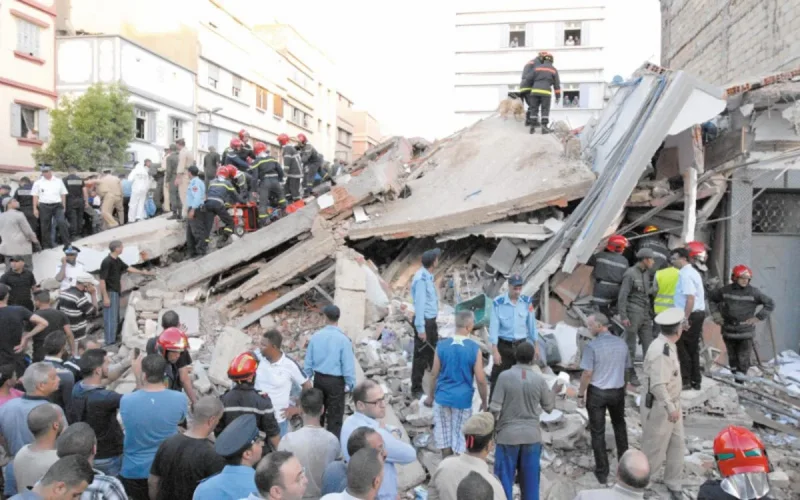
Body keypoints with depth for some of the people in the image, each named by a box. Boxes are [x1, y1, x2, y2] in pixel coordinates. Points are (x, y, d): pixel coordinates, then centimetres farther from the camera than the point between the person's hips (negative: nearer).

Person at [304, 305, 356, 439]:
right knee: (335, 416, 6)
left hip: (319, 379, 5)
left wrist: (307, 379, 18)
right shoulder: (343, 339, -18)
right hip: (336, 381, -5)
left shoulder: (315, 336, -5)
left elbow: (308, 361, 5)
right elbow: (348, 364, -14)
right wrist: (350, 384, -2)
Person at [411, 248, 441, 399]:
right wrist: (420, 328, -22)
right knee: (421, 357, 1)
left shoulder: (428, 276, 7)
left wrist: (431, 323, 17)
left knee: (434, 354, 21)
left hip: (431, 321, 10)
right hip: (424, 321, -10)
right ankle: (416, 389, 12)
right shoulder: (421, 279, -22)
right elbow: (419, 304, -23)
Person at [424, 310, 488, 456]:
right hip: (463, 399, -2)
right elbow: (480, 379, -10)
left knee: (444, 434, 16)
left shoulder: (442, 345, -7)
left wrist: (431, 395, 14)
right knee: (460, 436, 12)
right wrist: (484, 401, 4)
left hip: (443, 397, 2)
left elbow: (434, 374, -1)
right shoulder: (474, 348, -14)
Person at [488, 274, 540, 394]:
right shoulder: (498, 302, -15)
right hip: (503, 345, -3)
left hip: (521, 344, 3)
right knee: (498, 377, 1)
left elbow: (531, 324, 5)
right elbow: (494, 326, -13)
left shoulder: (527, 301, -4)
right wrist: (494, 350, -16)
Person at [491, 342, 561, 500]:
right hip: (532, 436, 2)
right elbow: (548, 407, 7)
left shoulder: (504, 376, -13)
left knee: (504, 478, 8)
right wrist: (554, 392, 25)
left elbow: (495, 408, -14)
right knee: (530, 479, 15)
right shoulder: (539, 380, -6)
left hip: (508, 435, -2)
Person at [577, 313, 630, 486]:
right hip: (618, 391, 5)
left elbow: (587, 373, -20)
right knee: (619, 425, 27)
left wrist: (580, 394, -9)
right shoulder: (621, 343, -3)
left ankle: (602, 472, 15)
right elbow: (627, 368, 7)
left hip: (597, 392, -5)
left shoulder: (592, 346, -20)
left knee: (598, 432, 8)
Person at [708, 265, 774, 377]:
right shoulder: (725, 290, 0)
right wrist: (716, 314, 9)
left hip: (746, 333, -2)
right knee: (732, 359, 11)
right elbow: (712, 298, 17)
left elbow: (770, 304, 5)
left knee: (743, 360, -5)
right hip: (728, 332, 2)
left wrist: (758, 317, -1)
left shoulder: (754, 292, -4)